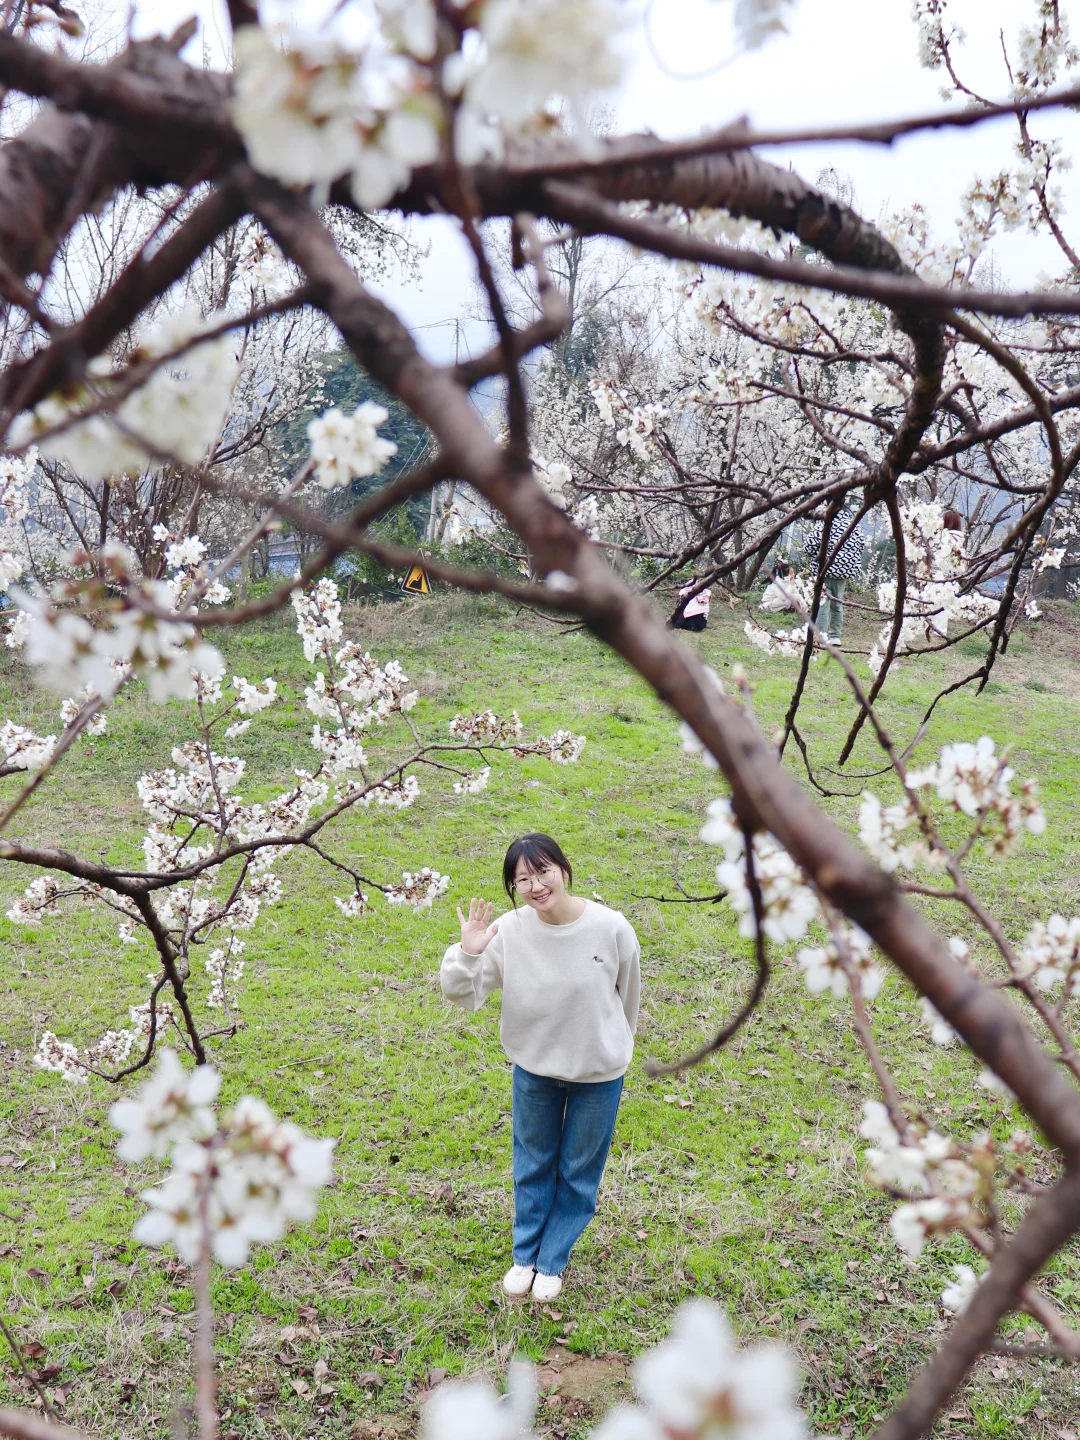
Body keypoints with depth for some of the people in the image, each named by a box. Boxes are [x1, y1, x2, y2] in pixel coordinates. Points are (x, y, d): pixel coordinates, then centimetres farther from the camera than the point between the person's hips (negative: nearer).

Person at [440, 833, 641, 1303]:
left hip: (598, 1073, -1)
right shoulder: (509, 931, -21)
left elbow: (628, 995, -5)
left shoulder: (612, 928, -24)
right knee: (532, 1165, 22)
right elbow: (461, 994, -15)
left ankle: (552, 1261, 39)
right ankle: (524, 1256, 43)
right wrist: (468, 953, -34)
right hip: (533, 1069, 1)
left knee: (578, 1171, 17)